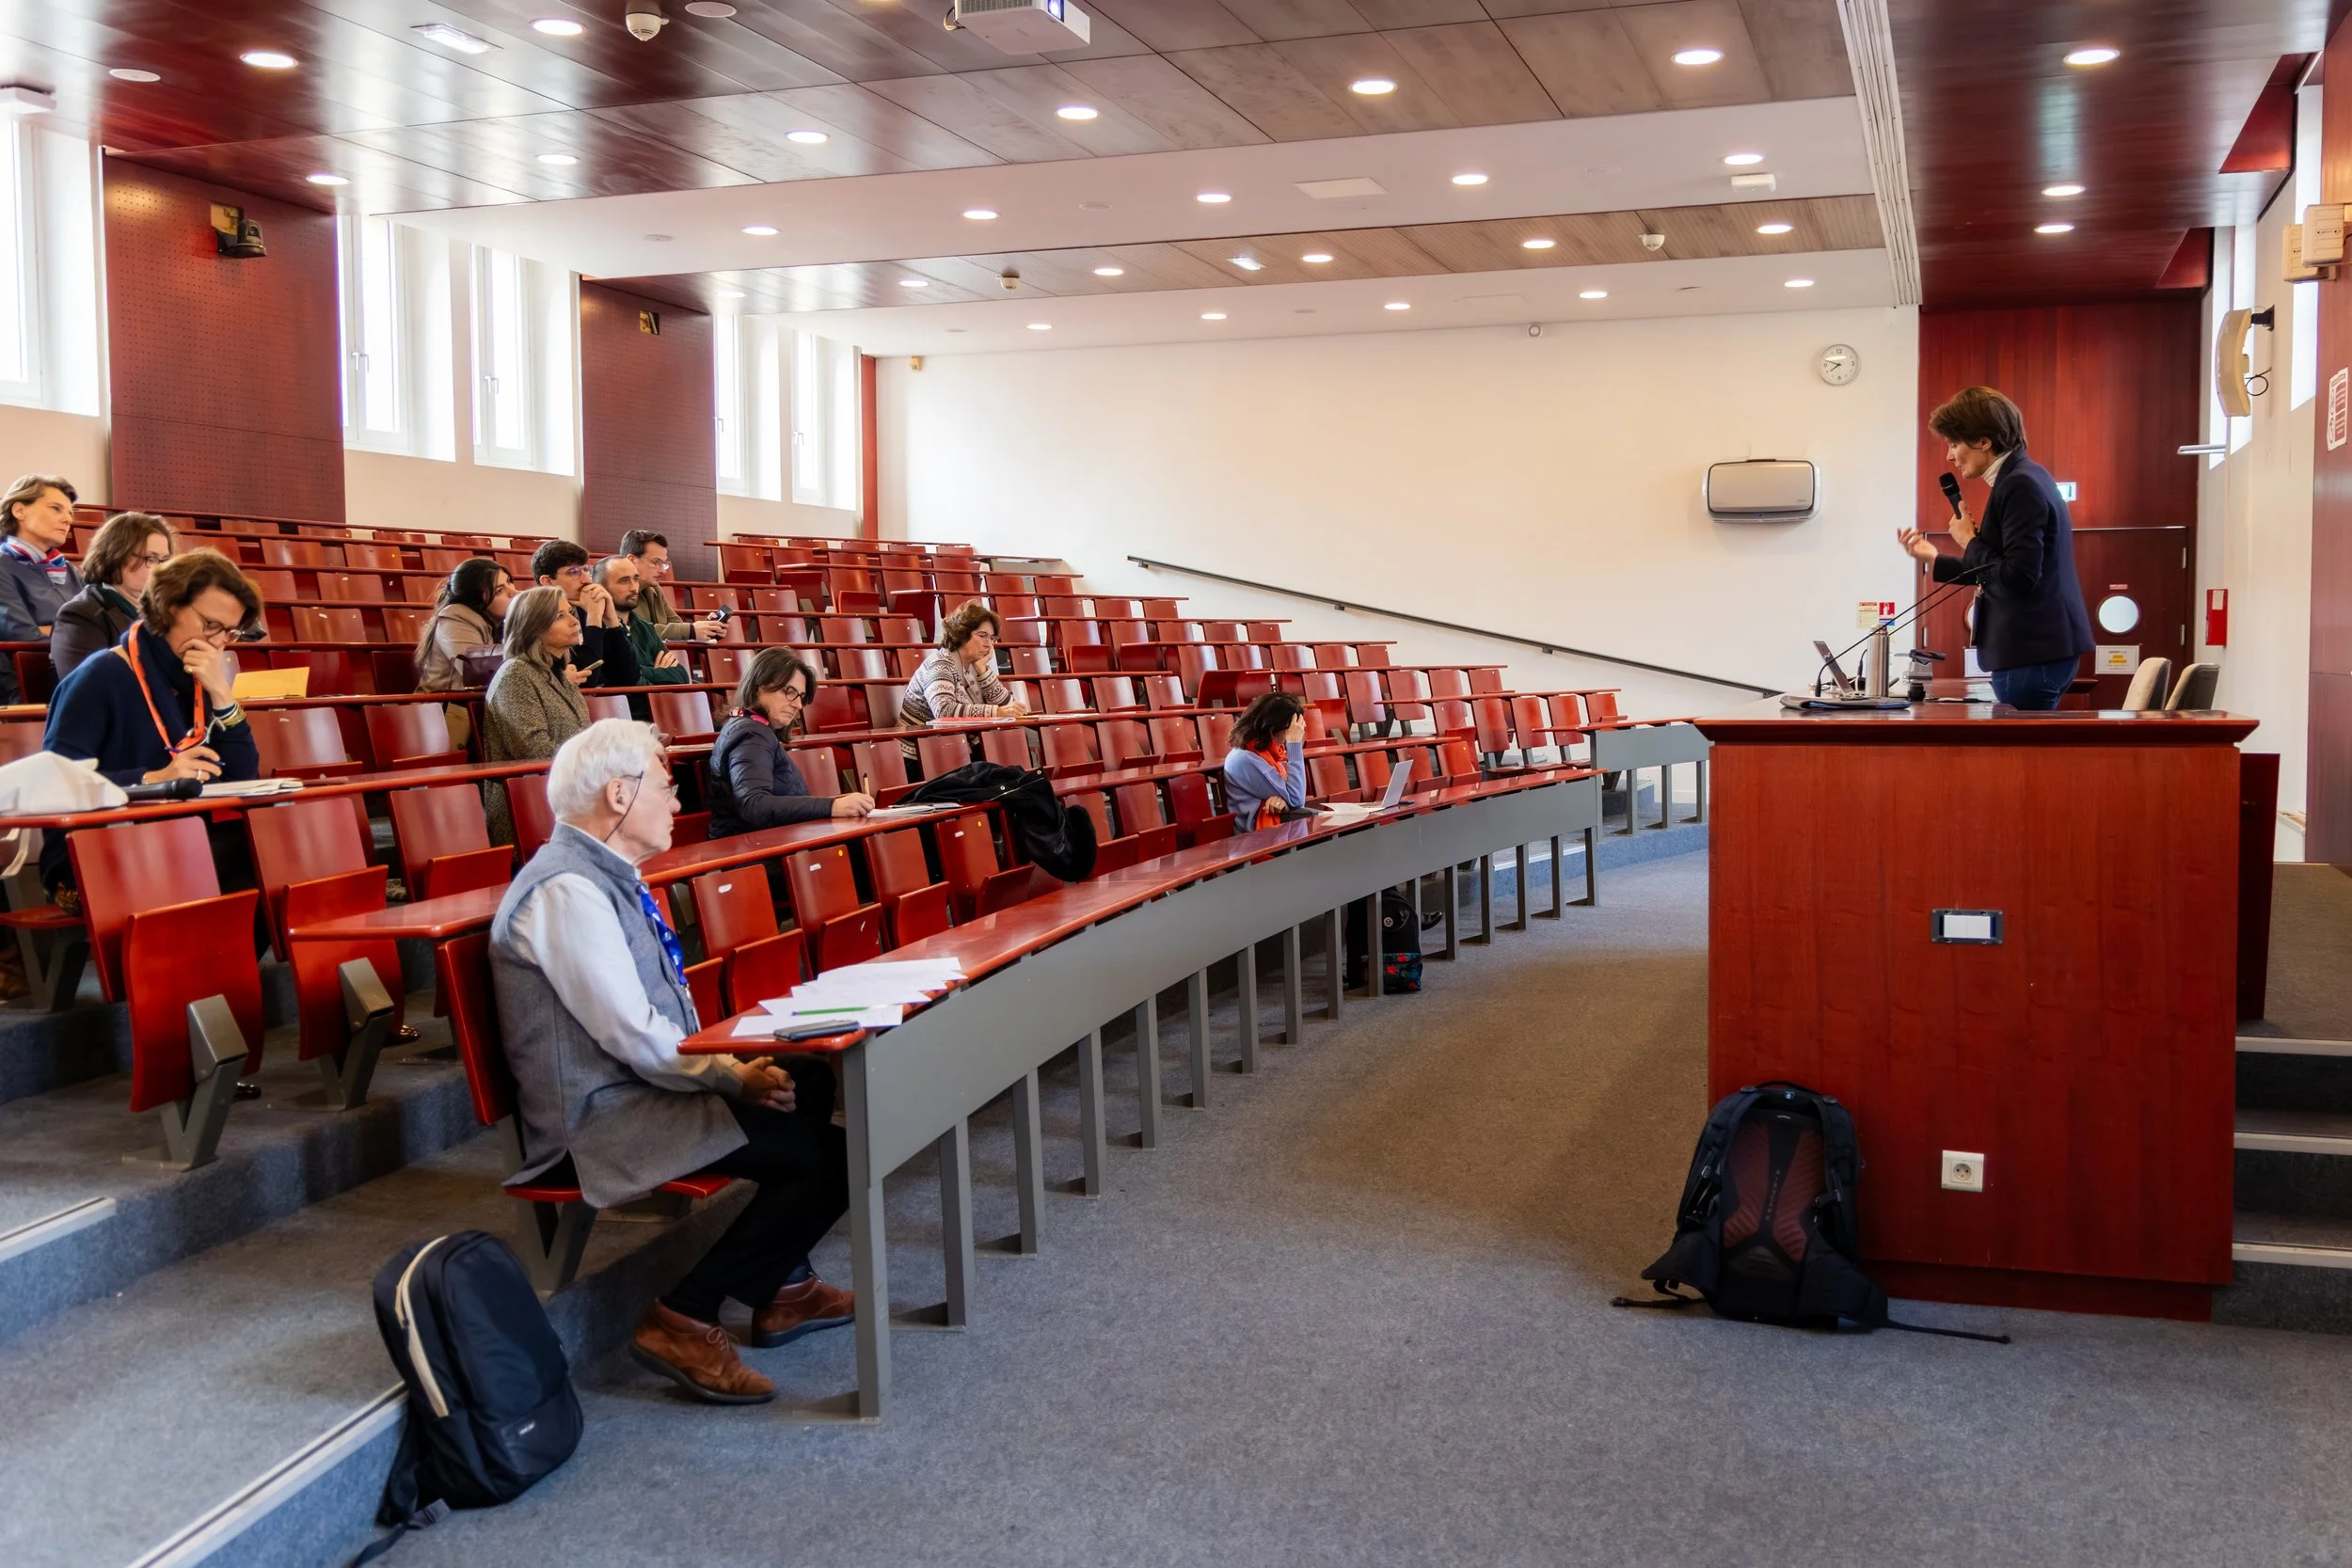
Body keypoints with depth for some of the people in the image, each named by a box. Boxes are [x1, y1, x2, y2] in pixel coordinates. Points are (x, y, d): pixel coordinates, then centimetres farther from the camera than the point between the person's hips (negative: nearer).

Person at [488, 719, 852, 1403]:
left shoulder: (606, 877, 13)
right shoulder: (566, 891, -19)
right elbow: (636, 1038, -24)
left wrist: (733, 1067, 3)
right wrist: (736, 1076, -12)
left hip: (642, 1085, 11)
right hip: (599, 1123, -11)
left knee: (805, 1078, 16)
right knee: (829, 1158, -17)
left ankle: (783, 1288, 18)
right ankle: (683, 1319, -7)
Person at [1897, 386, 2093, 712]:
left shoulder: (2019, 485, -16)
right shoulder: (2023, 477, 15)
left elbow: (2018, 579, -23)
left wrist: (1970, 542, -11)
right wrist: (1934, 559, 20)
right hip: (2038, 649, 10)